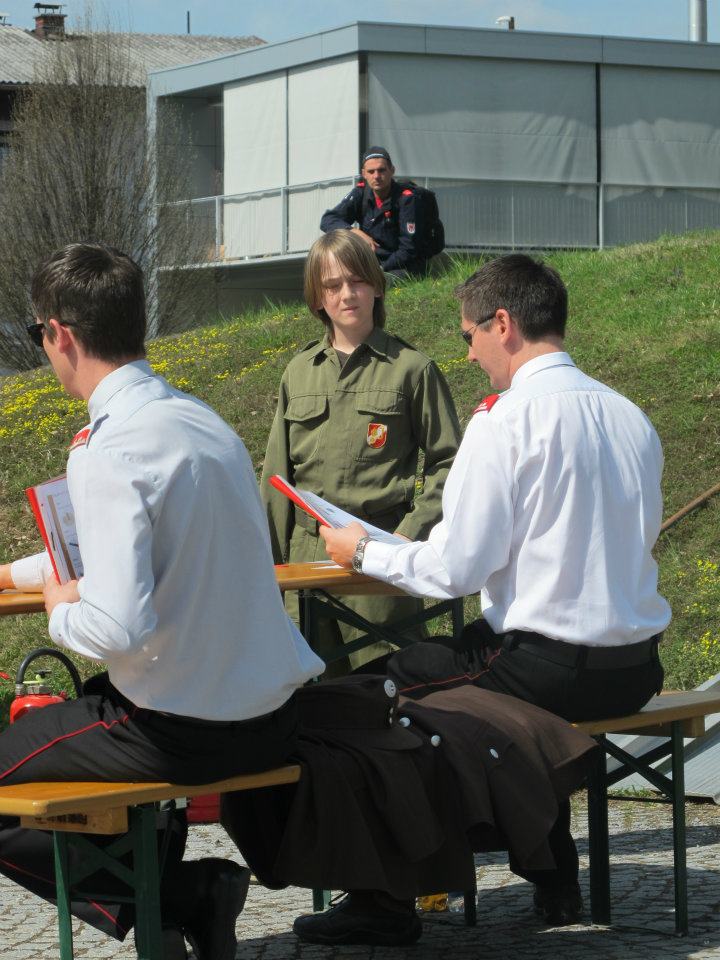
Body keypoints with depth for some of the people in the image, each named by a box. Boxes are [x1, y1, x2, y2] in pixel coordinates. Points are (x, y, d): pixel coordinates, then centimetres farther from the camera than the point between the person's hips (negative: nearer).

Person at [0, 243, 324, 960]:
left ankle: (181, 895, -1)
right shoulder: (200, 420, 7)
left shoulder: (107, 455, -21)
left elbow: (118, 627, -29)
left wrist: (59, 608, -6)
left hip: (185, 732, -9)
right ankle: (187, 902, 25)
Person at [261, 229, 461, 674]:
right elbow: (279, 472, 15)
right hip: (310, 551, 4)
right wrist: (271, 562, 11)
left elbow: (447, 461, 1)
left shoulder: (410, 367, 0)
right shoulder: (299, 373, 13)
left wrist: (412, 534, -10)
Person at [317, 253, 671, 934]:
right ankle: (553, 885, 34)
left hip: (551, 670, -7)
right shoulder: (630, 417, 8)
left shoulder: (504, 421, -14)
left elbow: (458, 569, -15)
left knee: (394, 678, 10)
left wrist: (365, 553, 3)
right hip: (636, 669, 7)